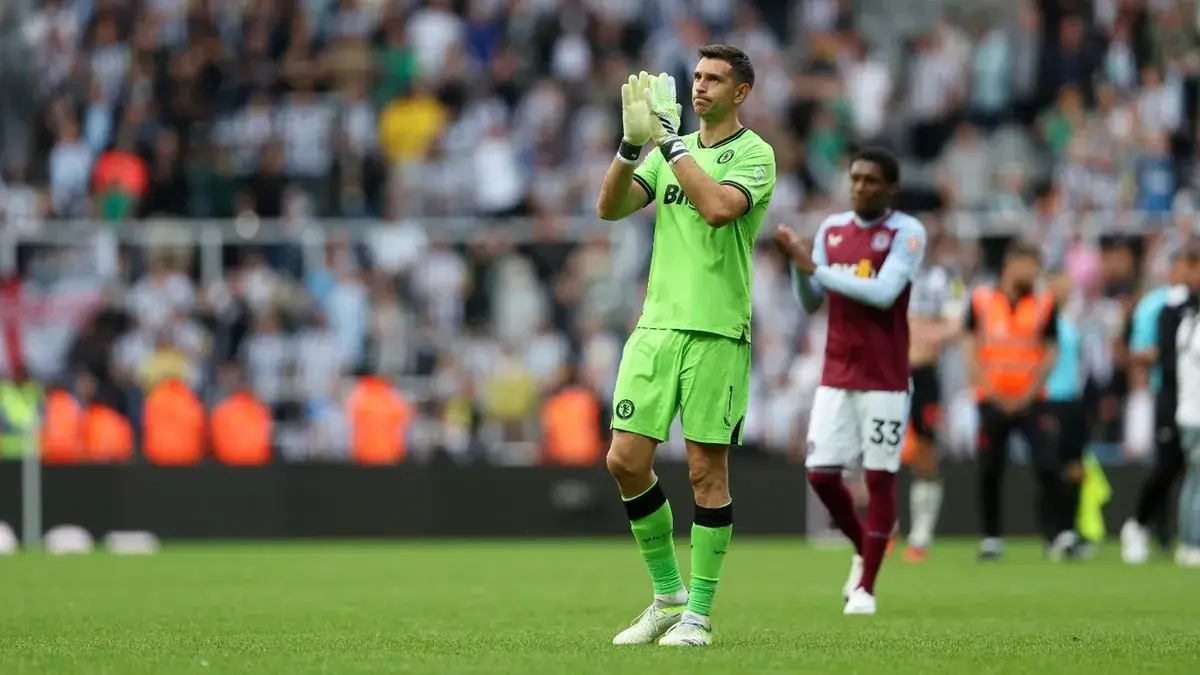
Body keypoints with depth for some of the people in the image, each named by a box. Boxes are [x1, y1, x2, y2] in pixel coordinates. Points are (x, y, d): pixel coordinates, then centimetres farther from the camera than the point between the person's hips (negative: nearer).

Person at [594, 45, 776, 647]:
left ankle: (698, 614, 6)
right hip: (656, 324, 5)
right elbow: (609, 208, 5)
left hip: (717, 331, -5)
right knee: (625, 461, -1)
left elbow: (718, 208, -22)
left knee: (706, 471, -2)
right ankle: (667, 595, 14)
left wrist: (669, 142, -17)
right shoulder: (671, 149, 15)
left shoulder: (754, 154, -3)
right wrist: (632, 143, -9)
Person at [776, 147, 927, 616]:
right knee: (821, 473, -1)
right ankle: (863, 549, 25)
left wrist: (816, 268, -18)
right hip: (836, 377, 5)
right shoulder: (832, 229, 9)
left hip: (884, 379, -5)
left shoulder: (907, 233, -7)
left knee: (880, 478, -2)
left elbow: (884, 292, -21)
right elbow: (811, 303, 11)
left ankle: (866, 587, 5)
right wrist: (798, 263, -8)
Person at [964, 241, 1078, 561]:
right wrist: (991, 392, -7)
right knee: (989, 472, 2)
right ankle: (991, 538, 13)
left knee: (1047, 465, -14)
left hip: (1030, 400, -1)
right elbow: (970, 349, 2)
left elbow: (1050, 353, 2)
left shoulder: (1045, 304, 4)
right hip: (992, 400, 1)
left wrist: (1028, 396, -7)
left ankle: (1062, 534, -15)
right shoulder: (981, 300, 3)